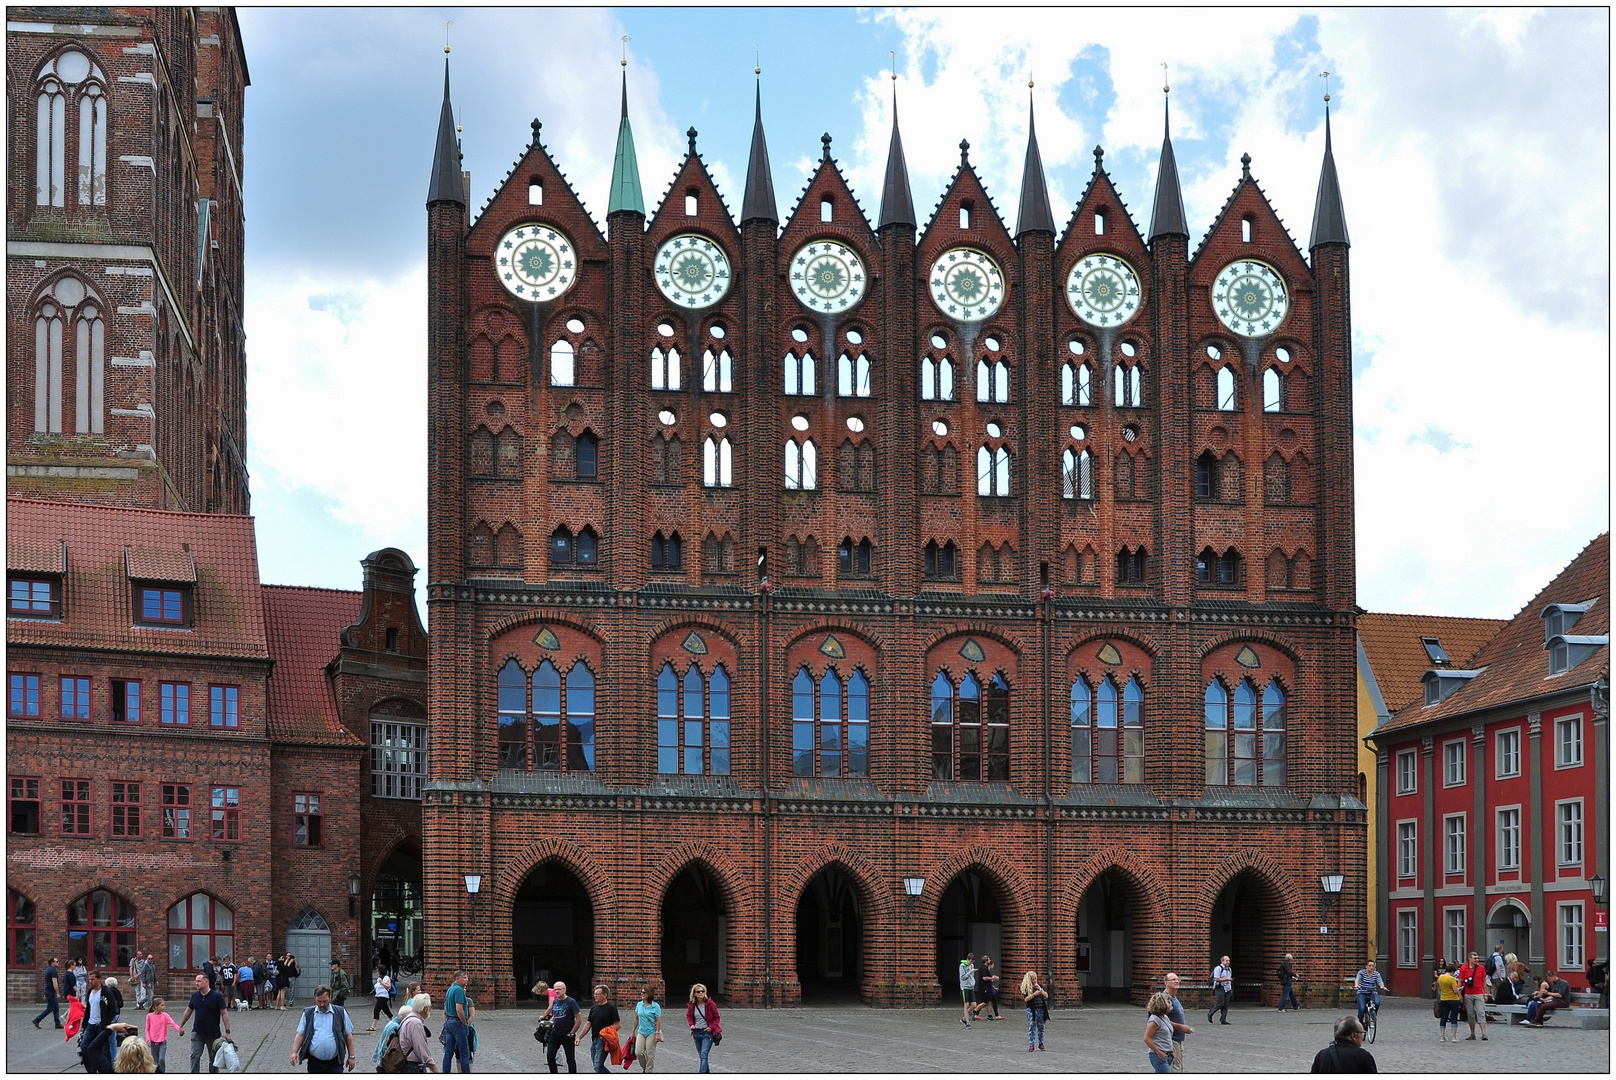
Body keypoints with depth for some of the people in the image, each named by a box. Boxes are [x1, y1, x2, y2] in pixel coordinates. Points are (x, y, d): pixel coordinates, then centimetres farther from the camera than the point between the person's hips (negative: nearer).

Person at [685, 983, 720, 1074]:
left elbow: (716, 1017, 0)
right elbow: (688, 1016, 19)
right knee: (702, 1056, 16)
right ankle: (707, 1071, 34)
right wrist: (691, 1024, 0)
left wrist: (711, 1027, -12)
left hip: (707, 1033, -5)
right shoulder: (692, 1005, 0)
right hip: (696, 1033, 5)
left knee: (704, 1055, -16)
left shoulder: (710, 1004, -10)